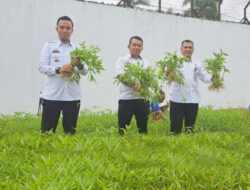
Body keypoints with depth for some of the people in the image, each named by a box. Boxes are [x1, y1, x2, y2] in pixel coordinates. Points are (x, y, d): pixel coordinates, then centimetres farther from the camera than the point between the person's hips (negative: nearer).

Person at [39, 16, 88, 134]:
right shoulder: (49, 46, 9)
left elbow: (85, 72, 7)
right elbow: (42, 67, -2)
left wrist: (80, 67, -17)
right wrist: (58, 70, -19)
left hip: (72, 96, 2)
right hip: (52, 96, -2)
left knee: (70, 131, 5)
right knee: (47, 131, -3)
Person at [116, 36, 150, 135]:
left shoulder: (145, 62, 17)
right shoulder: (122, 60, 6)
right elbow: (120, 77, -8)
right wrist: (134, 86, -21)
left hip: (143, 99, 3)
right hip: (126, 98, -3)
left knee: (143, 128, 6)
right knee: (122, 128, -4)